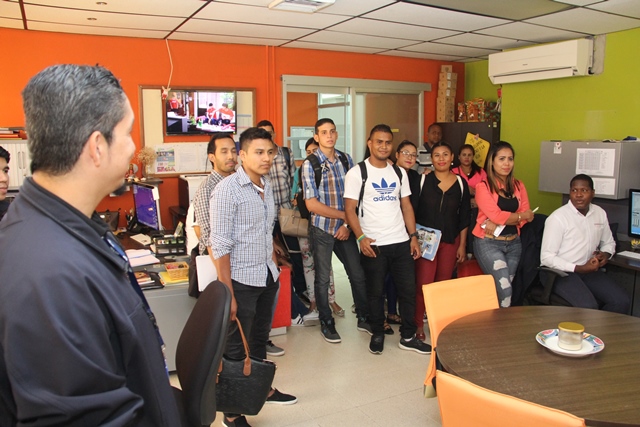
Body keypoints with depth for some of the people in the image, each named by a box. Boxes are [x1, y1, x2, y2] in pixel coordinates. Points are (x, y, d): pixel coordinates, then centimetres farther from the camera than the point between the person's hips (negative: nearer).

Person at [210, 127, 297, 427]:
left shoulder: (266, 185, 7)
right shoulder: (227, 190, -16)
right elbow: (220, 245, -18)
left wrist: (274, 267, 14)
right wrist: (228, 293, -19)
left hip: (268, 277, 7)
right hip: (242, 281, -7)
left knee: (260, 338, 23)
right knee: (237, 347, 7)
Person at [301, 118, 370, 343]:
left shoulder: (346, 159, 3)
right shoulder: (310, 164, -9)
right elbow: (312, 204, -14)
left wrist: (348, 224, -6)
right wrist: (345, 215, -13)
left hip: (344, 228, 4)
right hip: (322, 229, -3)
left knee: (358, 274, 9)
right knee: (323, 279, 8)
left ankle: (364, 318, 29)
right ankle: (326, 323, 27)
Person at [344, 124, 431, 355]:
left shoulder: (399, 173, 11)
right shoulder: (357, 173, -4)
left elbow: (406, 206, 13)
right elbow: (350, 209, -8)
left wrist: (413, 236, 5)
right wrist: (361, 237, -18)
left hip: (401, 242, 4)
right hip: (373, 245, -4)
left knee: (409, 290, 8)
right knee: (375, 292, 8)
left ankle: (408, 337, 22)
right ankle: (377, 334, 26)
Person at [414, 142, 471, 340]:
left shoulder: (461, 183, 3)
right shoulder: (423, 180, -4)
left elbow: (464, 217, 7)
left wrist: (462, 244, 5)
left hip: (451, 241, 3)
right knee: (423, 284, -7)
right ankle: (418, 324, 10)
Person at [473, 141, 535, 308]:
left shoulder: (518, 186, 10)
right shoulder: (483, 187, -7)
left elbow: (525, 217, 1)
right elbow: (497, 215, -16)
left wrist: (497, 224, -13)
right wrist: (522, 215, -3)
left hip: (513, 243, 5)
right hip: (488, 243, -5)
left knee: (506, 287, 6)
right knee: (505, 289, -12)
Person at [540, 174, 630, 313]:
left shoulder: (600, 213, 8)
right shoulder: (557, 218, -13)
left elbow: (609, 242, 25)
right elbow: (546, 258, -15)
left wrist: (606, 254, 1)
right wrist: (579, 268, -19)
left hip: (589, 270, 7)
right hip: (561, 272, -6)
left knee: (622, 302, -12)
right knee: (588, 306, -28)